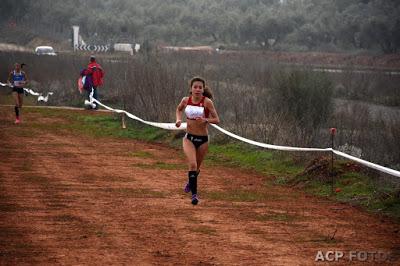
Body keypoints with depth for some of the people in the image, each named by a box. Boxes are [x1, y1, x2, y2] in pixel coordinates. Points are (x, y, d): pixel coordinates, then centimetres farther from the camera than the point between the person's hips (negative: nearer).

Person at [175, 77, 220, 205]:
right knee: (192, 164, -21)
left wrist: (205, 120, -29)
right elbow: (179, 109, 18)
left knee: (197, 167, 17)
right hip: (189, 138, 0)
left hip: (203, 139, 0)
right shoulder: (186, 100, -5)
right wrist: (178, 119, -1)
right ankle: (194, 194, -18)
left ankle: (190, 183, 50)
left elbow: (216, 120, -11)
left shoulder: (207, 102, -14)